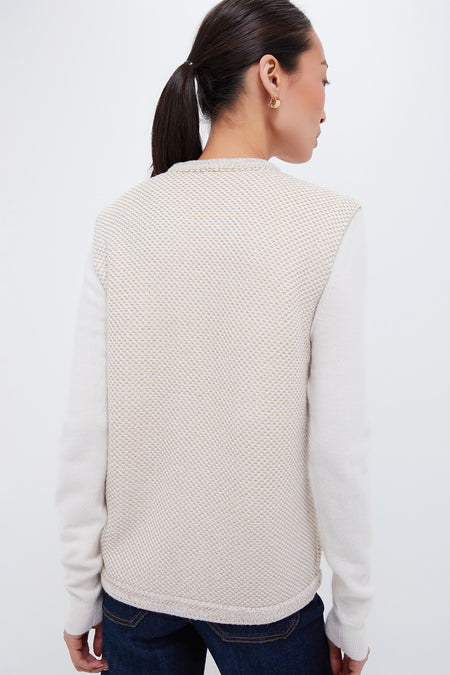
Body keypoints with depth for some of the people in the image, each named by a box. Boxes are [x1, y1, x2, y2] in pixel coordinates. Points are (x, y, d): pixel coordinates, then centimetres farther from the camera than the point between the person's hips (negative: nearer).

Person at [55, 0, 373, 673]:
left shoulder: (121, 221, -7)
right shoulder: (330, 225, -15)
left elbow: (85, 428, -7)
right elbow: (337, 444, -15)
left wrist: (82, 592, 5)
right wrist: (351, 617, 0)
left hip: (136, 583, 3)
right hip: (265, 593, -2)